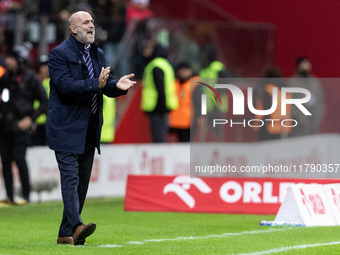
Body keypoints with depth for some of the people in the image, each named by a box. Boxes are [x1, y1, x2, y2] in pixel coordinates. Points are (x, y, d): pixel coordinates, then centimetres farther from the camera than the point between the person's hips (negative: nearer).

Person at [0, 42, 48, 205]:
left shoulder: (31, 79, -5)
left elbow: (45, 103, -2)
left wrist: (31, 118, -10)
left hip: (21, 126, -5)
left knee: (19, 158, -13)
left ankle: (26, 196, -7)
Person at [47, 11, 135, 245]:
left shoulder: (98, 54, 16)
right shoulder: (59, 54, -8)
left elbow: (106, 86, 13)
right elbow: (65, 85, -20)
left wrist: (117, 85, -10)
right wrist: (95, 84, -29)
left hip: (89, 129, 8)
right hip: (67, 129, -8)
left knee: (83, 180, 8)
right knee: (71, 177, -16)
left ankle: (66, 233, 14)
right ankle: (76, 226, -28)